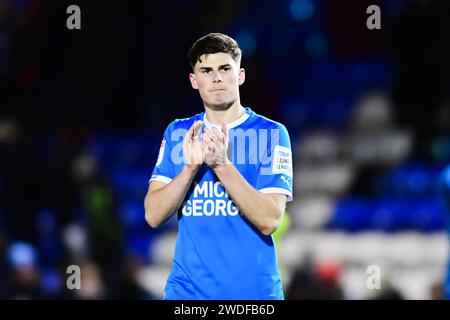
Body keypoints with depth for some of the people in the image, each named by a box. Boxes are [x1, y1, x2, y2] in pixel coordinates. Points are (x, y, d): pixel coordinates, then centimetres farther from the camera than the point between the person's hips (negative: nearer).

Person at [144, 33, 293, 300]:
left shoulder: (272, 133, -4)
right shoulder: (177, 133, 5)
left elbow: (269, 221, -14)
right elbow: (154, 216, -3)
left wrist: (221, 164, -22)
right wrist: (191, 166, -17)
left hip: (255, 289, -2)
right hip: (186, 289, 2)